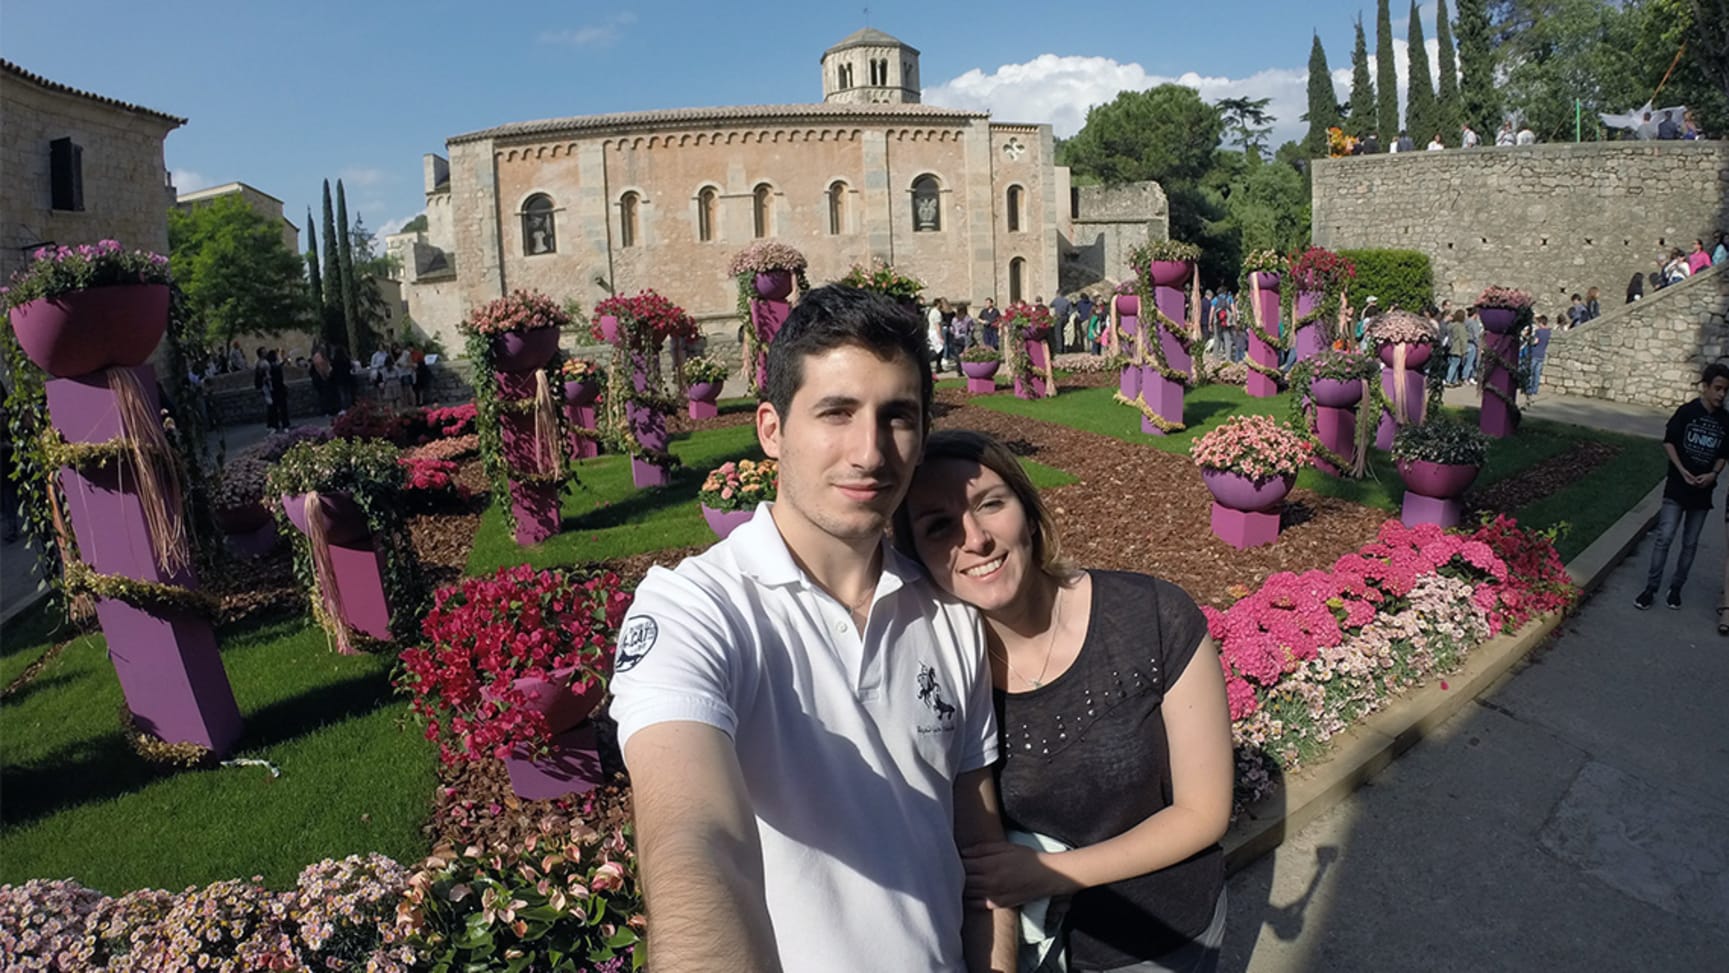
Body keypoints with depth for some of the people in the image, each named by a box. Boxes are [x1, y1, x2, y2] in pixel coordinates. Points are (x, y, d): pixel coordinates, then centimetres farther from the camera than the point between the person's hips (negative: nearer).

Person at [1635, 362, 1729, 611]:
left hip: (1702, 490, 3)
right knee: (1664, 537, -6)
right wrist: (1682, 470, -13)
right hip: (1677, 487, -3)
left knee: (1690, 543, 9)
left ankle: (1676, 588, 20)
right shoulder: (1687, 412, -7)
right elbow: (1668, 442, -3)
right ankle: (1651, 588, 2)